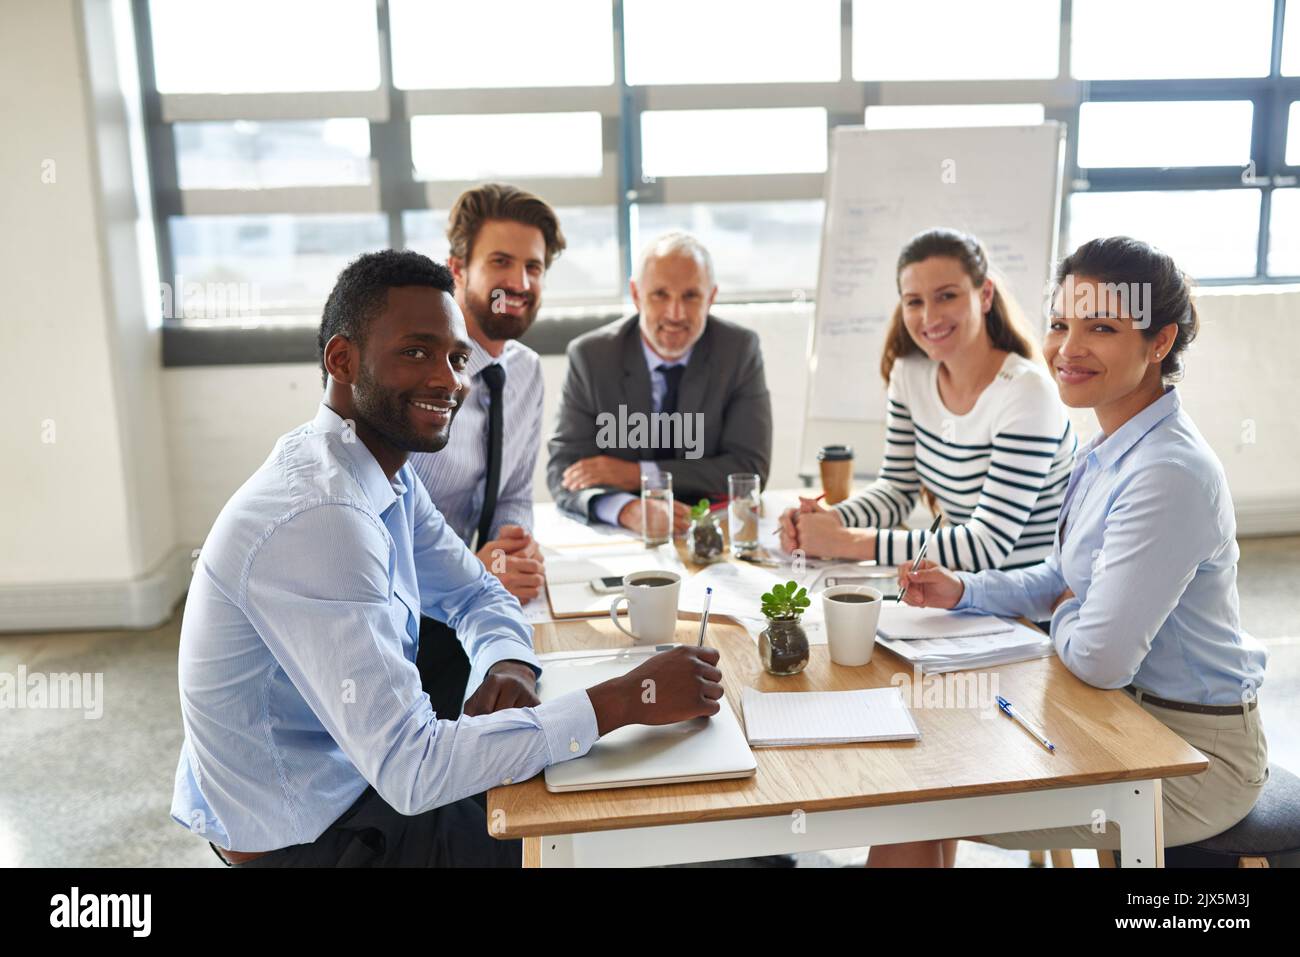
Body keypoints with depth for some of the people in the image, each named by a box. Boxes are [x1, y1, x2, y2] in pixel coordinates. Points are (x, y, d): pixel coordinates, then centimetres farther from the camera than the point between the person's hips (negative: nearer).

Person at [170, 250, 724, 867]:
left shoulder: (387, 471, -2)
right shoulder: (320, 518, -32)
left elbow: (477, 594, 6)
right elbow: (408, 770, -35)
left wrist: (510, 664, -17)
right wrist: (626, 699, -33)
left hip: (354, 771, 8)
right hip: (302, 838, -8)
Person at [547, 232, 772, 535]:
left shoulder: (740, 349, -6)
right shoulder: (590, 355, -6)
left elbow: (750, 469, -9)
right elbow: (564, 469, -9)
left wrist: (637, 474, -18)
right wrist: (627, 509, -31)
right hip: (615, 535, 1)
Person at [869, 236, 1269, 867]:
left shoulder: (1168, 473, -28)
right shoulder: (1110, 450, 3)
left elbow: (1100, 659, -29)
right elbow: (1067, 577, 16)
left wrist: (1062, 614, -7)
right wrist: (961, 591, 2)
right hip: (1129, 716, 9)